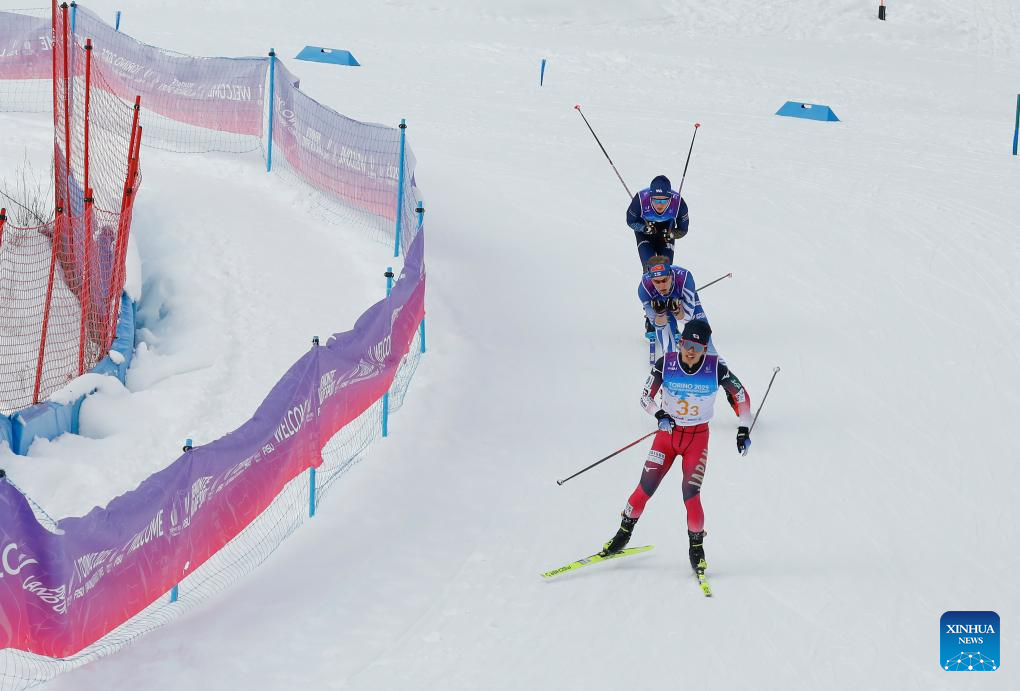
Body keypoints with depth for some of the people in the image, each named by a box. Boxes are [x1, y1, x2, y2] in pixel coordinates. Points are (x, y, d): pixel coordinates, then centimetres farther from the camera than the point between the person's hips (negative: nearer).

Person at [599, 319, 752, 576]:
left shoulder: (716, 368, -15)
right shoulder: (665, 364, -13)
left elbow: (741, 396, -3)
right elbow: (646, 396, -3)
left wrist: (744, 429, -8)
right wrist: (659, 414, -22)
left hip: (698, 438, -1)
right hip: (667, 433, 1)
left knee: (691, 495, -11)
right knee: (645, 488, -4)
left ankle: (697, 547, 11)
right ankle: (623, 534, 17)